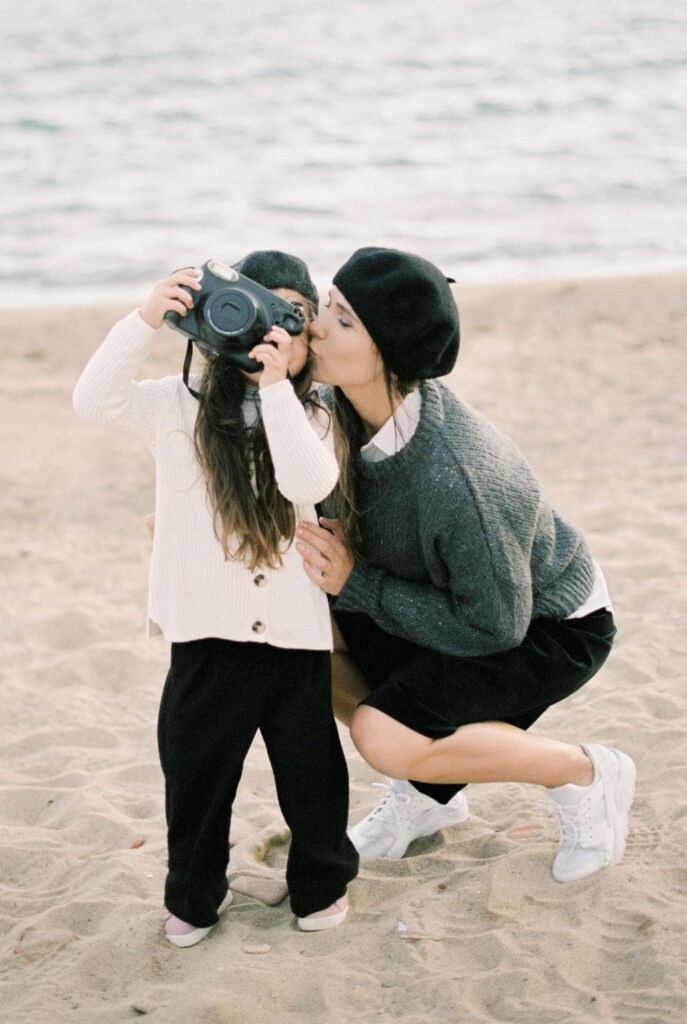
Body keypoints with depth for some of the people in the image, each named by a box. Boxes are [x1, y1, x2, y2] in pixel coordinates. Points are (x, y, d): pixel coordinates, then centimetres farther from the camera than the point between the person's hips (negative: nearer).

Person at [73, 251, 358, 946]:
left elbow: (311, 483, -20)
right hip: (207, 634, -1)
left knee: (311, 770, 11)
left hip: (296, 630, 1)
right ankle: (193, 894, 32)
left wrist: (276, 387, -25)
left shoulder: (307, 418, 1)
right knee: (196, 772, 11)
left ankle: (321, 881, 35)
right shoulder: (179, 407, -3)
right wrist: (147, 320, -27)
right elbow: (95, 401, -18)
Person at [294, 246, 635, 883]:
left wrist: (355, 585, -26)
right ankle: (426, 795, 12)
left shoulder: (455, 477, -39)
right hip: (460, 597, 8)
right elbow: (346, 517, 4)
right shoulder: (355, 406, -15)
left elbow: (495, 627, -27)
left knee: (384, 736, -25)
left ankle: (586, 775, -1)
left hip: (552, 630, -8)